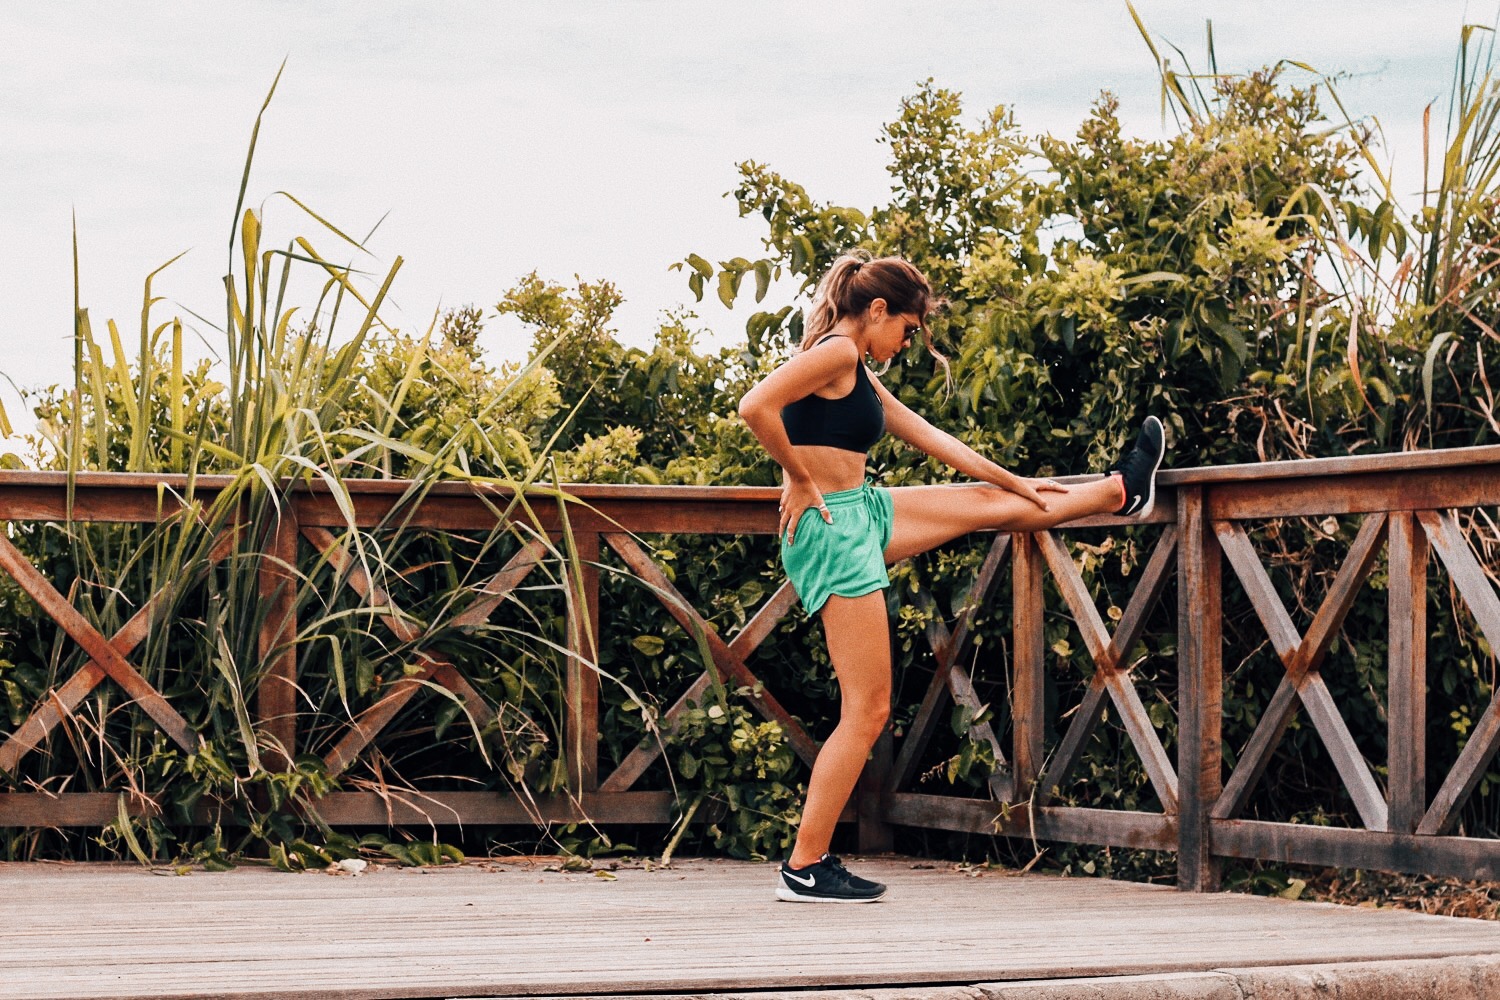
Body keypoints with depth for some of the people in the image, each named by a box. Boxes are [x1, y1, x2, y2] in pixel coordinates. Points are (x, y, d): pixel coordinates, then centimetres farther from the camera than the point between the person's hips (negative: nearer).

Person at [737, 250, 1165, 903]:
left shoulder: (859, 376, 16)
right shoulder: (836, 352, -14)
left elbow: (934, 440, 24)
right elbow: (755, 407, -29)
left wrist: (1019, 482, 28)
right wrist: (799, 480, -16)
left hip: (864, 513, 10)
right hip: (832, 531, -10)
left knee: (992, 500, 24)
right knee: (867, 711, -8)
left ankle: (1122, 491, 47)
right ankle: (805, 869, -4)